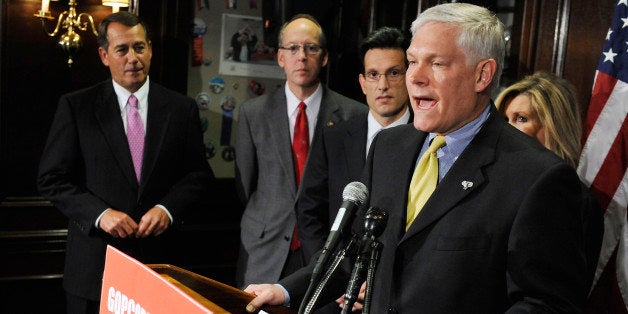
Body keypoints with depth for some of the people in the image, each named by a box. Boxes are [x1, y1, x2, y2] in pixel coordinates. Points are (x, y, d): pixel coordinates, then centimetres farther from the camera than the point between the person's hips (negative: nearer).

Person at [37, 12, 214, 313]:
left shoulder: (181, 108, 3)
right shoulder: (75, 107, -1)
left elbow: (199, 174, 5)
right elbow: (51, 178, -2)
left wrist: (168, 209, -12)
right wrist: (99, 213, -16)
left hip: (160, 259, 1)